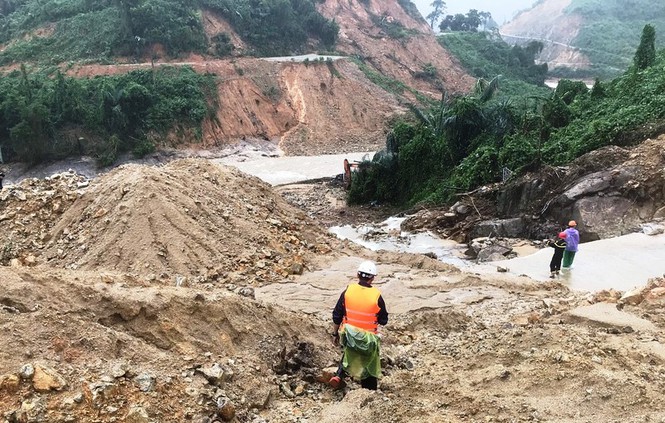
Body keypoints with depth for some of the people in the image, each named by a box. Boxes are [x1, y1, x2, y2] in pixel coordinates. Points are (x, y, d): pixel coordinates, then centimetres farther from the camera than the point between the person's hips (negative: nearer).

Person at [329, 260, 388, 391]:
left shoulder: (348, 291, -9)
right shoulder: (376, 296, -15)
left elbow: (337, 315, -3)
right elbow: (384, 321, -6)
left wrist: (335, 334, 9)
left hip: (349, 336, 2)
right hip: (368, 340, -2)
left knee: (349, 355, 31)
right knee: (369, 368, 16)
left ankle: (339, 376, 12)